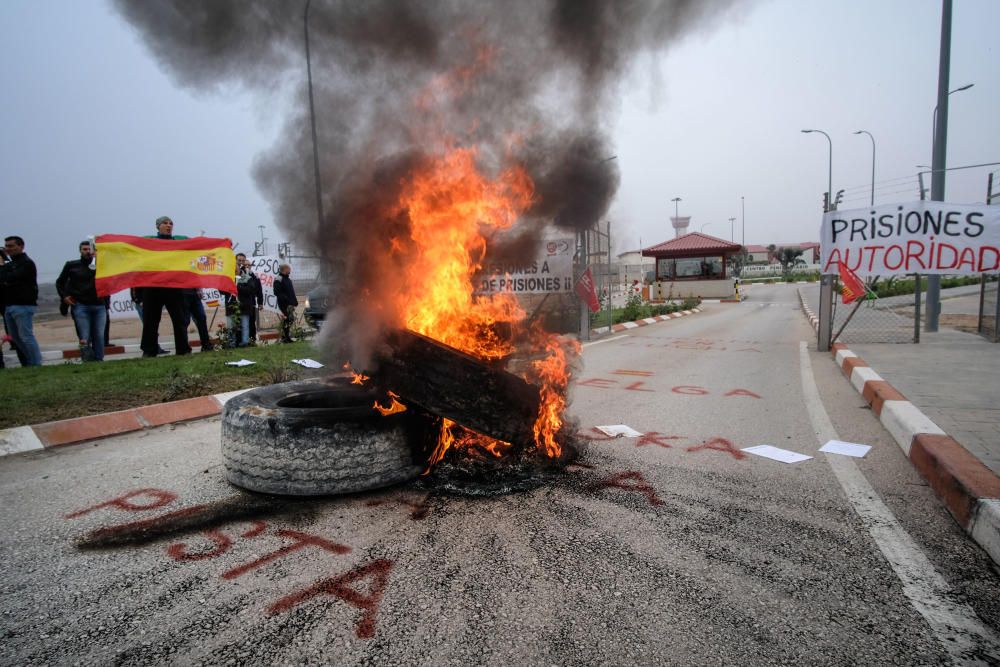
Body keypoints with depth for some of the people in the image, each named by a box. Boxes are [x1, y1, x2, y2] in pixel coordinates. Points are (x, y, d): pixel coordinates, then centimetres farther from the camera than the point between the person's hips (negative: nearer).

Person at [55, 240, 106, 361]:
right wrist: (64, 296, 5)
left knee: (99, 337, 2)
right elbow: (60, 282, 19)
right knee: (84, 338, -6)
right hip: (80, 306, -1)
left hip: (99, 306, 1)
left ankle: (99, 361, 9)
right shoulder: (72, 265, 9)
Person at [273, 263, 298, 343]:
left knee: (291, 319, 9)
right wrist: (286, 299, -21)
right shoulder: (278, 279, -9)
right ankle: (284, 337, -6)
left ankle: (287, 337, 16)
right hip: (284, 304, -9)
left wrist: (294, 301, 16)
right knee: (286, 320, -10)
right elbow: (277, 293, -16)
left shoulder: (288, 279, 19)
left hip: (290, 303, 9)